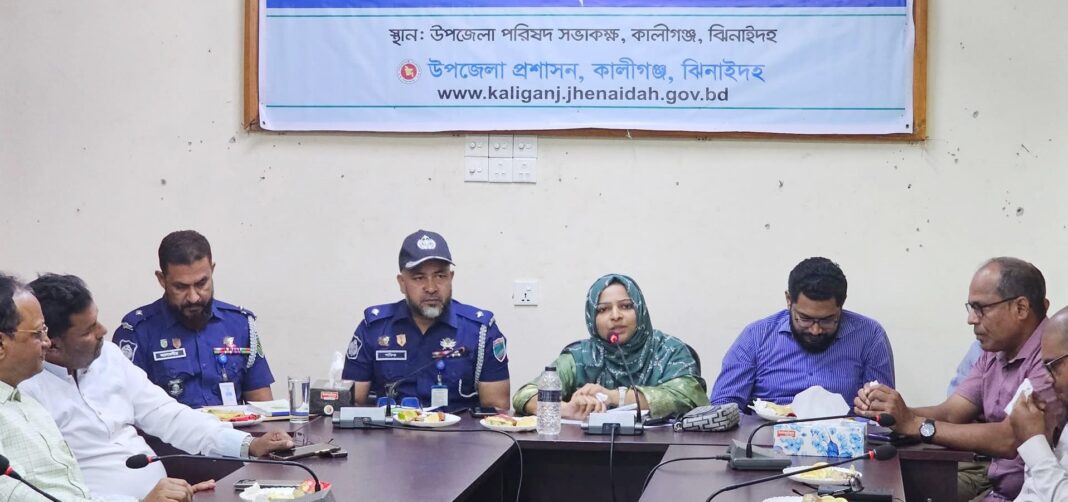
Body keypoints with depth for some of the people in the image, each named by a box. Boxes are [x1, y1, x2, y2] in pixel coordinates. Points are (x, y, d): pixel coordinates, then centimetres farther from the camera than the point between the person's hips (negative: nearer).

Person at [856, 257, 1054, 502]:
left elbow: (1009, 440, -26)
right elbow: (949, 414, 6)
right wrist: (889, 411, -13)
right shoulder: (994, 353, 10)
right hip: (992, 480, 8)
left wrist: (914, 424, -24)